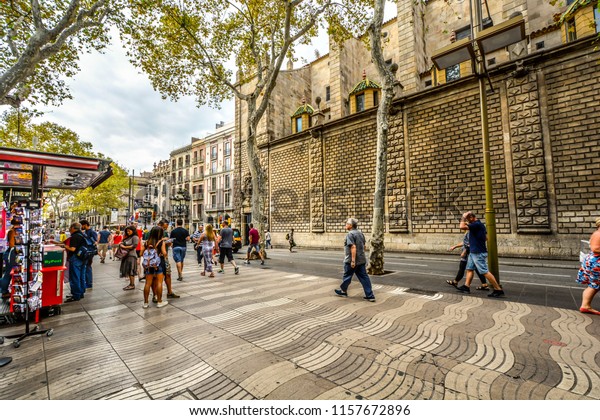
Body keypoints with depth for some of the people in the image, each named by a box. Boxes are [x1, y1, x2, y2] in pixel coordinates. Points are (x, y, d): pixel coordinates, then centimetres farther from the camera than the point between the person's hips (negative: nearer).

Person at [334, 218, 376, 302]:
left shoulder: (350, 234, -17)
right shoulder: (360, 233, 11)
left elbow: (353, 247, -25)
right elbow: (363, 246, 19)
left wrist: (353, 260, -25)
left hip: (351, 260, -8)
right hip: (361, 260, 8)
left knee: (347, 276, 11)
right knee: (364, 277, 7)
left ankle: (343, 291, 30)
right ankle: (370, 296, 5)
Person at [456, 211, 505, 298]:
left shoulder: (477, 224, -19)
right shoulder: (478, 224, 12)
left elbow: (462, 227, -28)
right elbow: (486, 238, 19)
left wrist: (463, 217, -16)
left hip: (478, 253, -11)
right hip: (473, 252, 11)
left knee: (485, 272, -6)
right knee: (469, 269, 12)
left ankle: (498, 290, 2)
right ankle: (466, 286, 16)